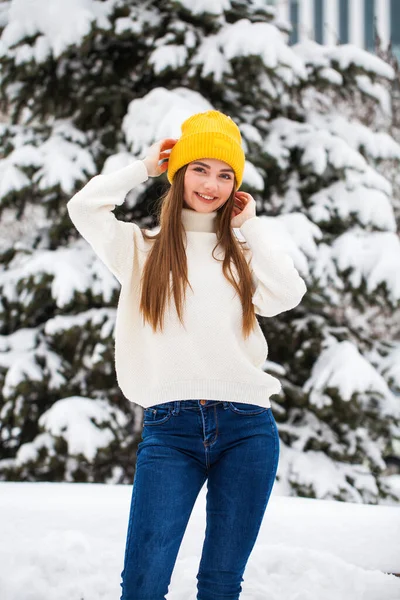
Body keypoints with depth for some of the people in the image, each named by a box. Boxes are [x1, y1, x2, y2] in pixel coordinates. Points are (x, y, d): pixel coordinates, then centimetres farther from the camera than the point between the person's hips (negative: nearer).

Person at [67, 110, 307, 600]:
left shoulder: (241, 252, 18)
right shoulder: (143, 247, 13)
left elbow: (287, 296, 0)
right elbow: (85, 206, -3)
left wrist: (252, 227, 10)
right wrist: (144, 167, 10)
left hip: (247, 426, 2)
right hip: (170, 426, -2)